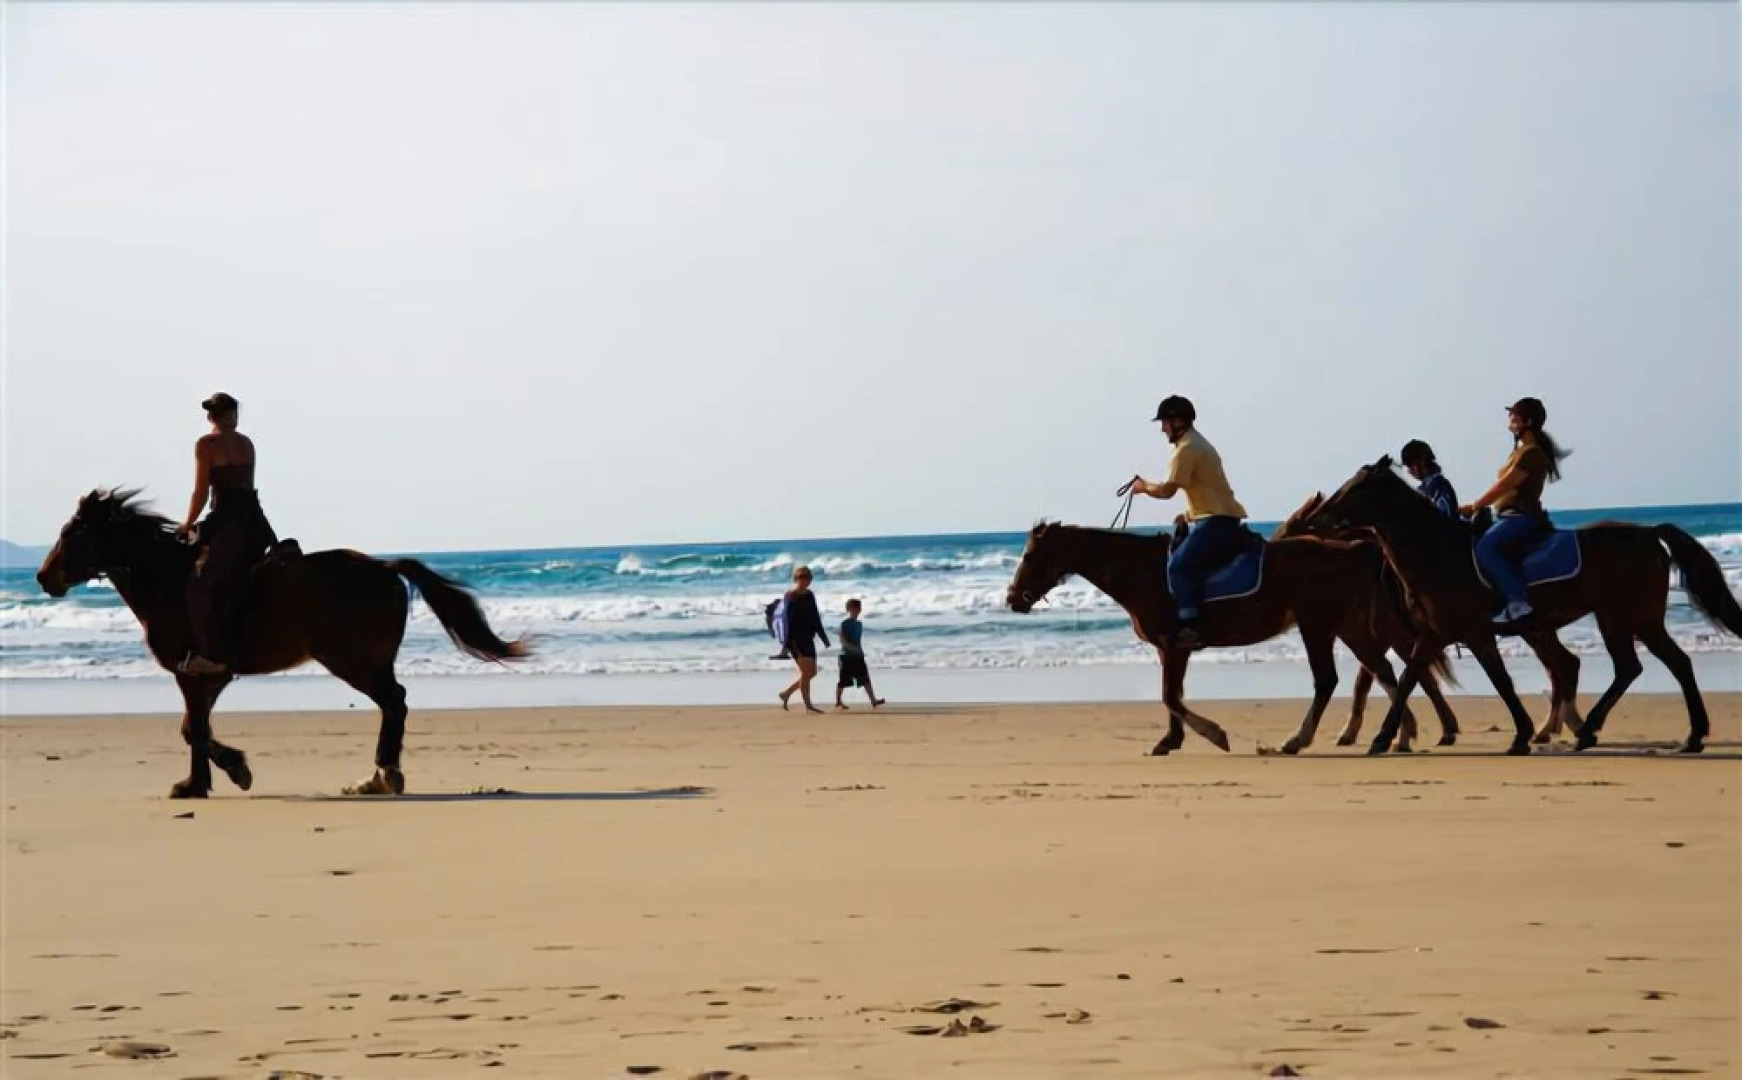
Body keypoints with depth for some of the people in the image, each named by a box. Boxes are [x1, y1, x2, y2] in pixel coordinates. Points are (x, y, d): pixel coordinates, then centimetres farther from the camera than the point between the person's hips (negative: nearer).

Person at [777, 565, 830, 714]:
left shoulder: (809, 595, 15)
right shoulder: (791, 596, -9)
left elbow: (815, 618, 21)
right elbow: (788, 619, -16)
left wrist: (823, 637, 20)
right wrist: (788, 641, -22)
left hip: (808, 639, 9)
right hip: (796, 639, -9)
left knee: (811, 672, 10)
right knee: (806, 671, -10)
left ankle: (786, 693, 24)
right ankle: (808, 705, -5)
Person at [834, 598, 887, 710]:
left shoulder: (859, 624, 13)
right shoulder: (845, 624, -9)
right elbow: (842, 640, -16)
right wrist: (852, 648, -27)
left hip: (858, 656, 6)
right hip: (847, 656, -6)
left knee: (866, 679, -3)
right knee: (843, 680, 2)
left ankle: (873, 700, -10)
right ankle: (838, 702, 14)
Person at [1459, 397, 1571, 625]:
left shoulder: (1532, 453, -11)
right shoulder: (1520, 451, 21)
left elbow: (1504, 486, -14)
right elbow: (1504, 489, 21)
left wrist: (1473, 507, -9)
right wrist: (1476, 507, 12)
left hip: (1522, 516, -11)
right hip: (1509, 516, 11)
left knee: (1485, 548, -32)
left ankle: (1516, 601, -37)